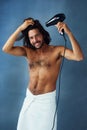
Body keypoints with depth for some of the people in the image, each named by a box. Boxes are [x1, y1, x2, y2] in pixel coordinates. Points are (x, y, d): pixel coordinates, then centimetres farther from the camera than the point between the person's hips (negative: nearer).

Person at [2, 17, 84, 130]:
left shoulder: (57, 50, -9)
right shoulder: (28, 51, 3)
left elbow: (79, 57, -24)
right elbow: (6, 49, -10)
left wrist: (69, 33, -31)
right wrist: (20, 28, -14)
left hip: (46, 99, -4)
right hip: (29, 98, 4)